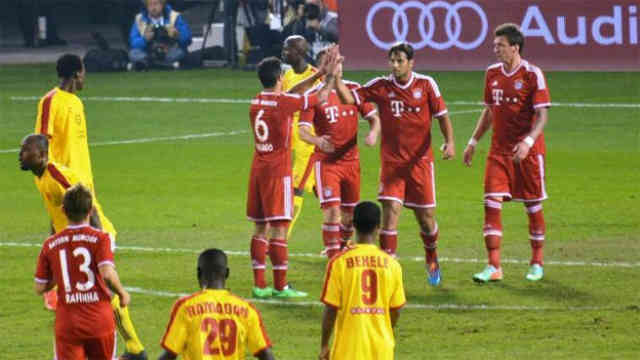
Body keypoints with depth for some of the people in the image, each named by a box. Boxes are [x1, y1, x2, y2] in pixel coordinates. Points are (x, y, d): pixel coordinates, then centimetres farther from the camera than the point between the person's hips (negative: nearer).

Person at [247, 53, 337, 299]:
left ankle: (259, 285, 9)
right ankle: (280, 286, -4)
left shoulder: (256, 102, 8)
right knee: (279, 228, -5)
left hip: (258, 169, 7)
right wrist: (331, 76, 16)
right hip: (279, 171, -7)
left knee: (260, 227, 9)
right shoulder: (284, 102, -12)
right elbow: (321, 97, -1)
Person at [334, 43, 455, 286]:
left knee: (426, 217, 8)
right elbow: (350, 98, -7)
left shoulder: (426, 84, -2)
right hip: (391, 162, 0)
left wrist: (449, 141, -10)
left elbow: (442, 115, 3)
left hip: (420, 160, 0)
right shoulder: (380, 87, -1)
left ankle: (431, 260, 36)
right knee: (390, 211, -13)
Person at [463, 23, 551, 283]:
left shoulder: (532, 74, -10)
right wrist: (473, 142, 15)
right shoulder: (492, 73, 8)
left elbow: (542, 115, -14)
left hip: (528, 152, -5)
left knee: (533, 205, 6)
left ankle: (537, 263, 21)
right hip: (499, 150, 5)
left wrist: (528, 142, -28)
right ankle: (494, 267, -7)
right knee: (491, 203, -7)